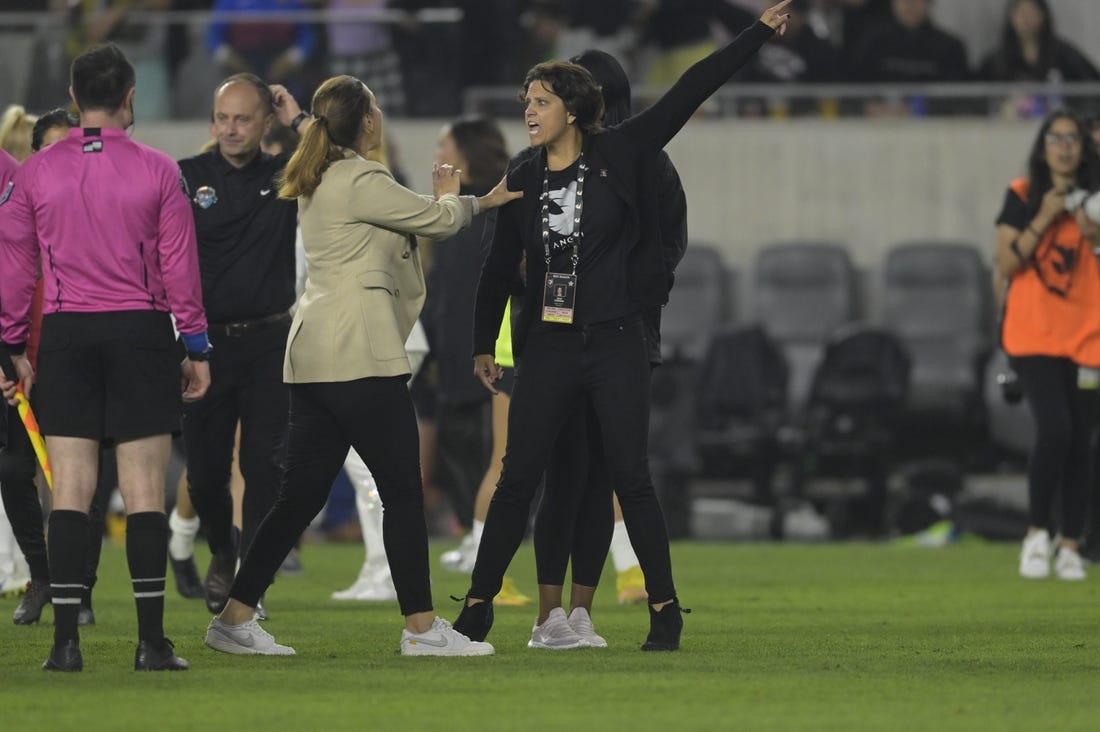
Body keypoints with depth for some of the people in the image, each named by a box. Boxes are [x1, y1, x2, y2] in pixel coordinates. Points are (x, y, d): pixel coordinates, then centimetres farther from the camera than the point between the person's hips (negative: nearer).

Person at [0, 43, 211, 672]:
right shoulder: (157, 171, -3)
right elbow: (180, 265, -1)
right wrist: (197, 347, 6)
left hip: (66, 336, 2)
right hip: (141, 333, -2)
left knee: (70, 491, 2)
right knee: (145, 491, 0)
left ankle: (66, 640, -3)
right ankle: (152, 640, -3)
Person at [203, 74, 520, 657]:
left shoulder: (317, 183, 18)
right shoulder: (361, 181, -11)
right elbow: (436, 221, -2)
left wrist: (441, 201, 26)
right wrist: (476, 202, 16)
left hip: (312, 356, 10)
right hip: (359, 352, -10)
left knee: (302, 494, 9)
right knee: (402, 491, -4)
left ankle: (235, 617, 7)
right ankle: (421, 627, -3)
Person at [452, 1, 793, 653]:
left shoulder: (621, 155, -1)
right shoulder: (523, 183, 7)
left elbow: (691, 92, -2)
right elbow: (501, 266, 16)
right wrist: (483, 344, 19)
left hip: (616, 342, -3)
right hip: (549, 347, 3)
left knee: (631, 477, -2)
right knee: (518, 476, 1)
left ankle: (665, 607, 7)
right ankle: (479, 606, 6)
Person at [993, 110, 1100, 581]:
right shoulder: (1022, 197, 3)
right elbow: (1005, 264, -5)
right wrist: (1043, 219, -13)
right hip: (1032, 334, -3)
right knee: (1054, 430, -18)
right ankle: (1037, 533, -3)